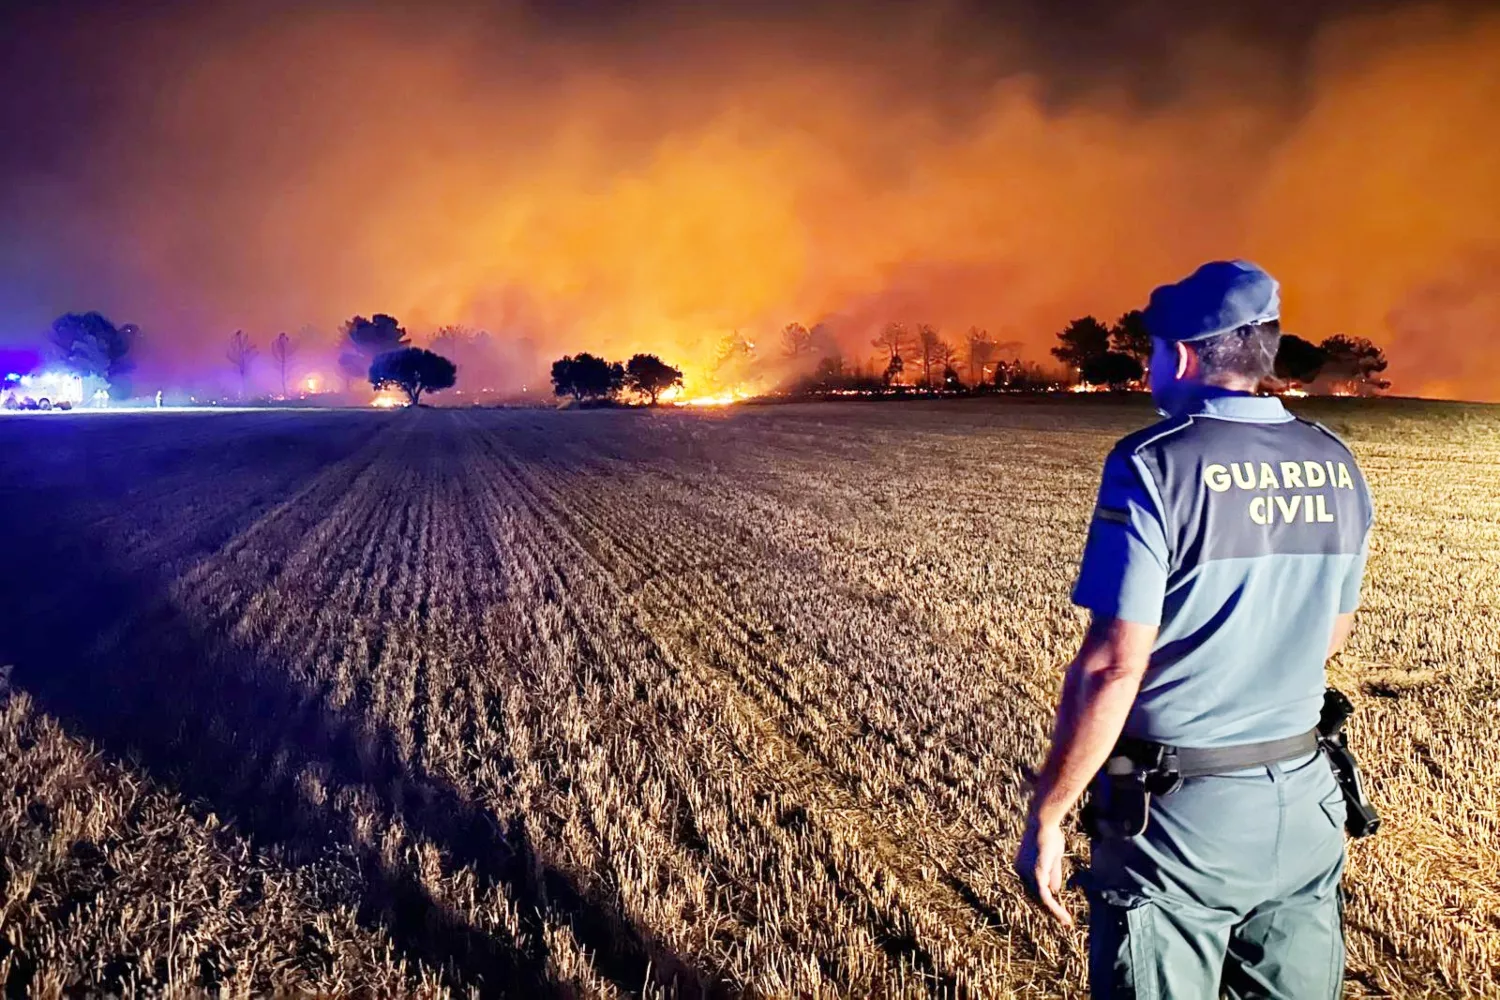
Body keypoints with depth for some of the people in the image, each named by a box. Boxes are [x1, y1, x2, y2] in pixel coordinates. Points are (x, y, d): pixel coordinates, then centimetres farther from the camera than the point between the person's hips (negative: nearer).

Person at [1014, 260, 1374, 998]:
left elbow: (1112, 665, -21)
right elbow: (1333, 633, 14)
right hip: (1304, 803, 6)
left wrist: (1046, 816, -13)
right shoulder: (1337, 468, 2)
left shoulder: (1155, 465, -17)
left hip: (1176, 813, -6)